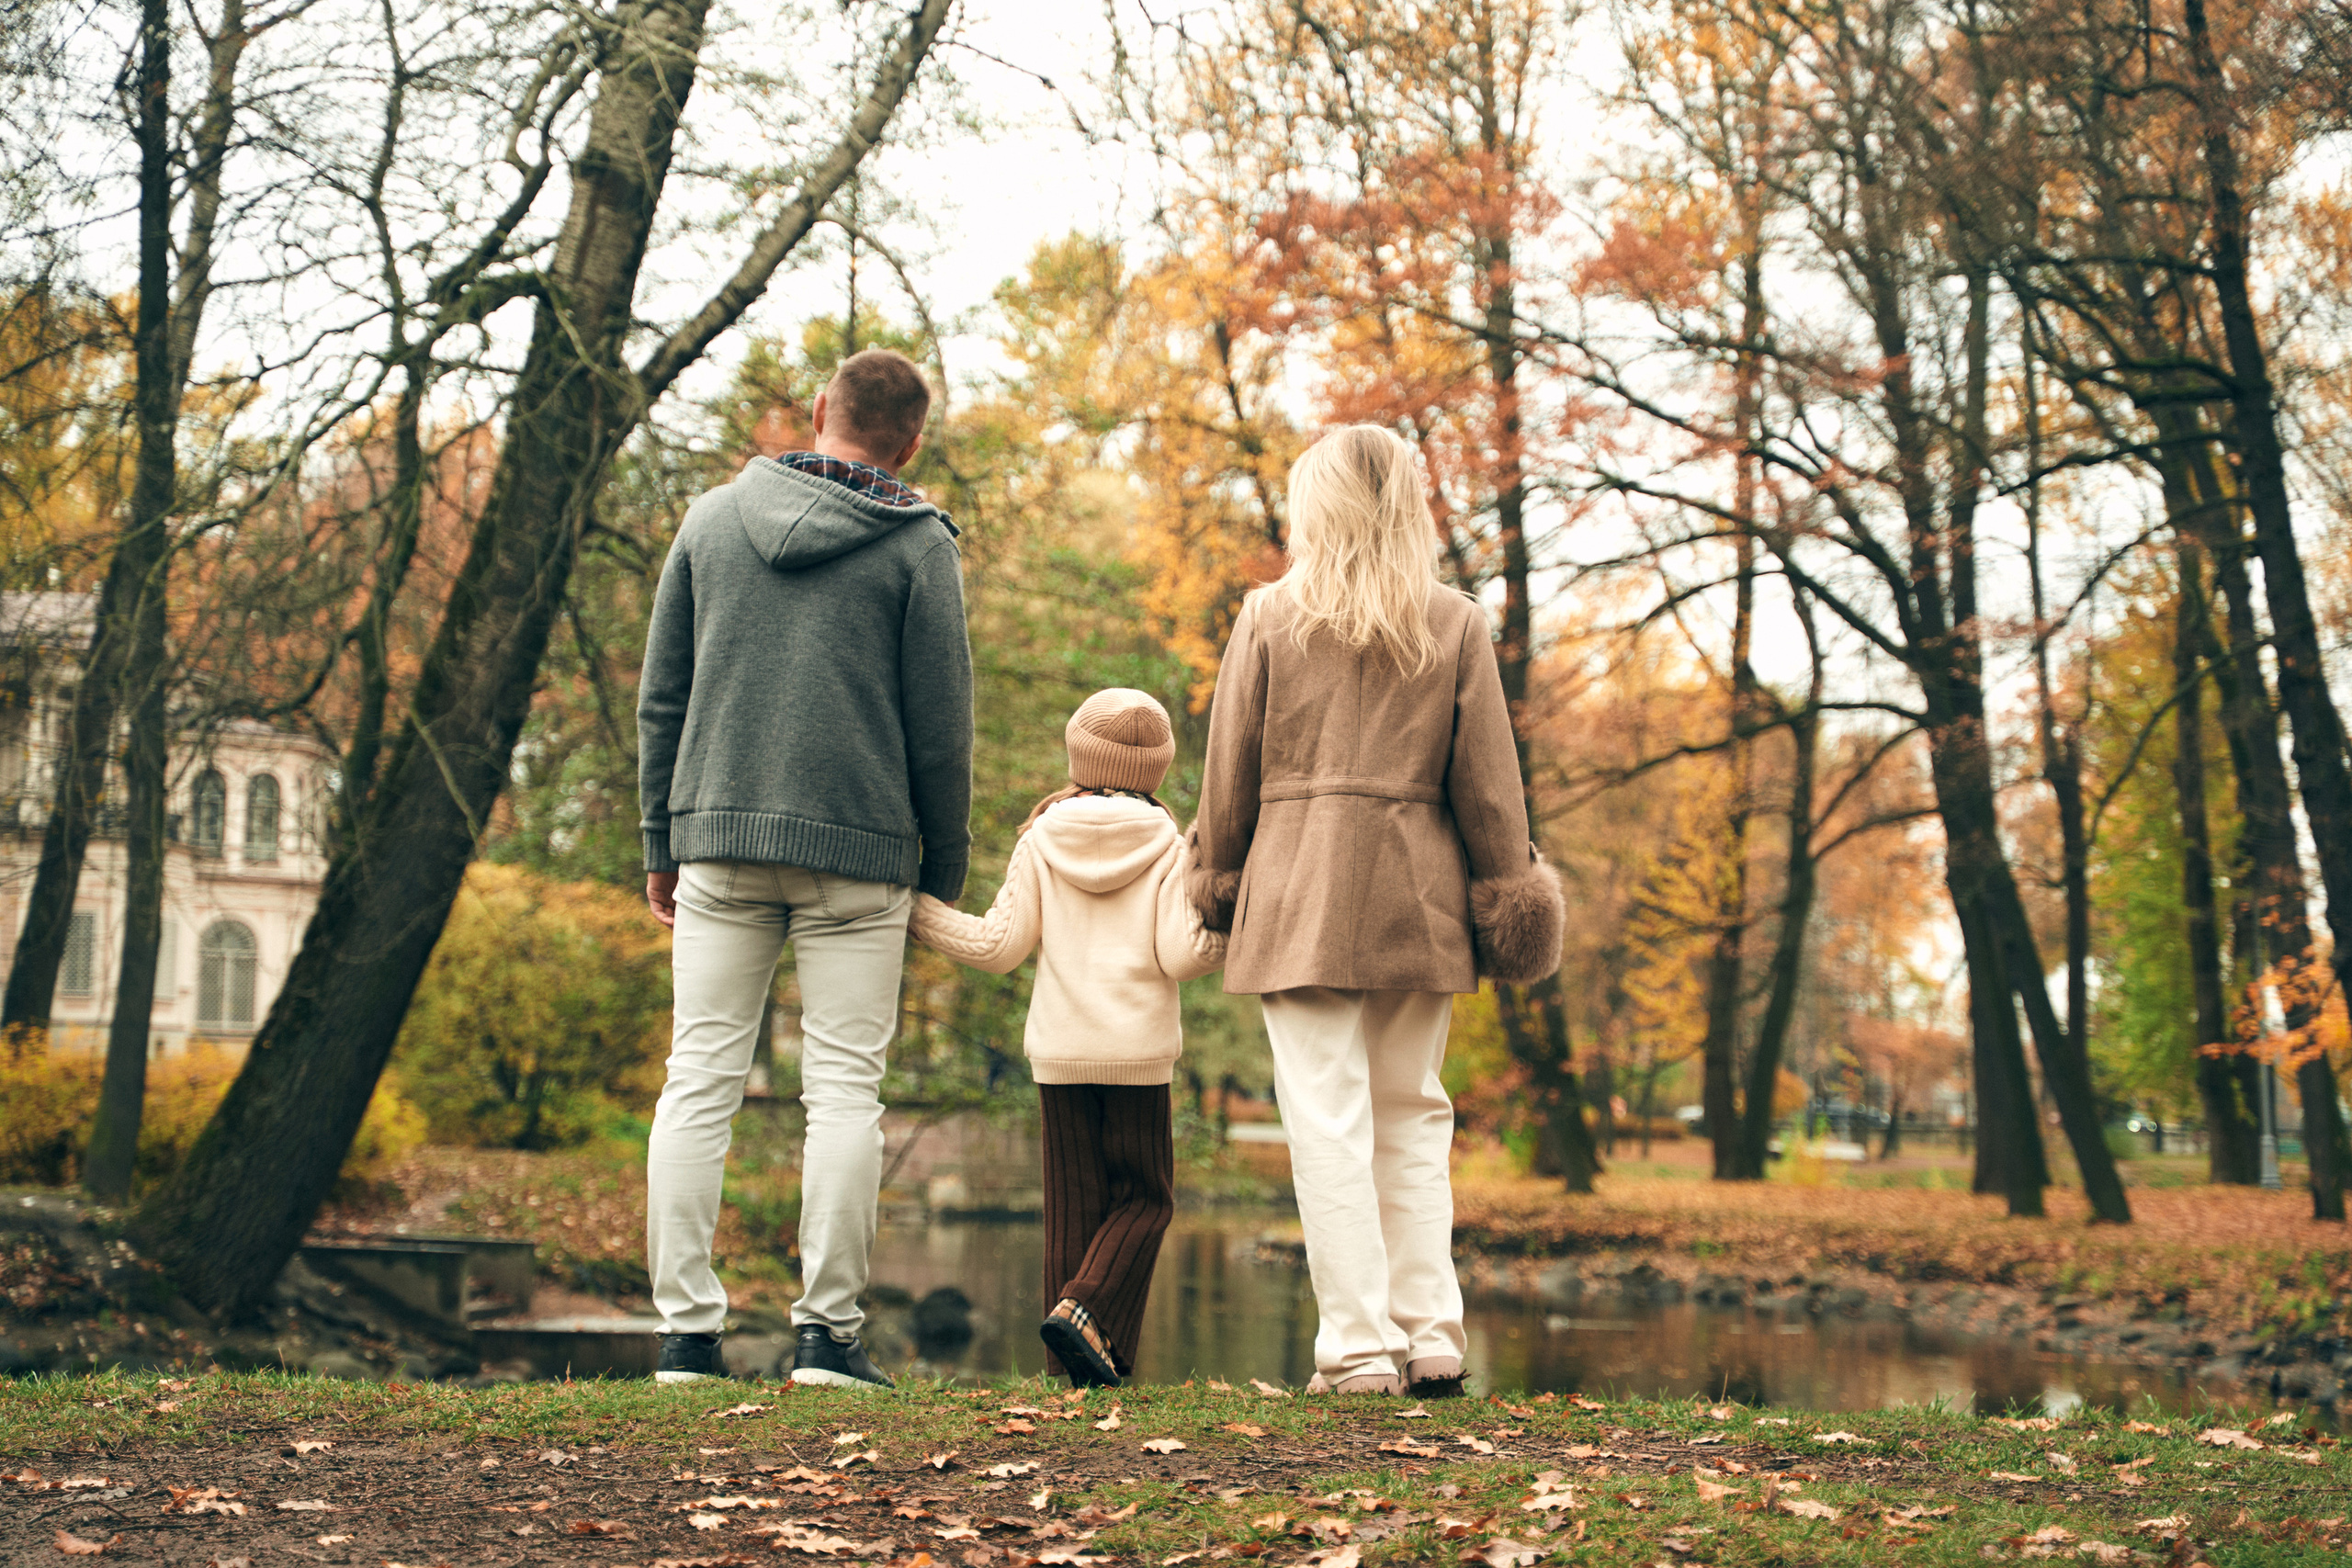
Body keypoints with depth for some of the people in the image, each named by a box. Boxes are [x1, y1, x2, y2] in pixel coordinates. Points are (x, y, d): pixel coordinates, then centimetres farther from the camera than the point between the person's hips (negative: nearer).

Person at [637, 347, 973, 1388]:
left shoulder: (712, 520, 10)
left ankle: (686, 1330, 3)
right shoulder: (917, 546, 0)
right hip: (857, 849, -3)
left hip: (720, 836, 3)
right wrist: (945, 869, 9)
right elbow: (939, 726, -1)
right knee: (843, 1088, 1)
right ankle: (828, 1331, -1)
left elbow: (661, 699, 10)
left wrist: (663, 844, 15)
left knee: (700, 1082, 5)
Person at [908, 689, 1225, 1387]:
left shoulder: (1041, 840, 1)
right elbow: (1179, 955, -10)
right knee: (1143, 1197, 9)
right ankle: (1085, 1311, -13)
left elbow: (998, 946, -1)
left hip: (1059, 1049, 2)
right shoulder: (1165, 846, -3)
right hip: (1138, 1049, -2)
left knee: (1074, 1201, 8)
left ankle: (1078, 1364, 8)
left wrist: (917, 910, 8)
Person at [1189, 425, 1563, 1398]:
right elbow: (1486, 779, 6)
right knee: (1412, 1118, 13)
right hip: (1418, 902, 3)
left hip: (1299, 894, -2)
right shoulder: (1458, 626, 4)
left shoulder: (1269, 617, 1)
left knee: (1328, 1124, -1)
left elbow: (1231, 768, 4)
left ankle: (1359, 1352, -3)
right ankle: (1430, 1343, 11)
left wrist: (1220, 877, 15)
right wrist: (1506, 893, 12)